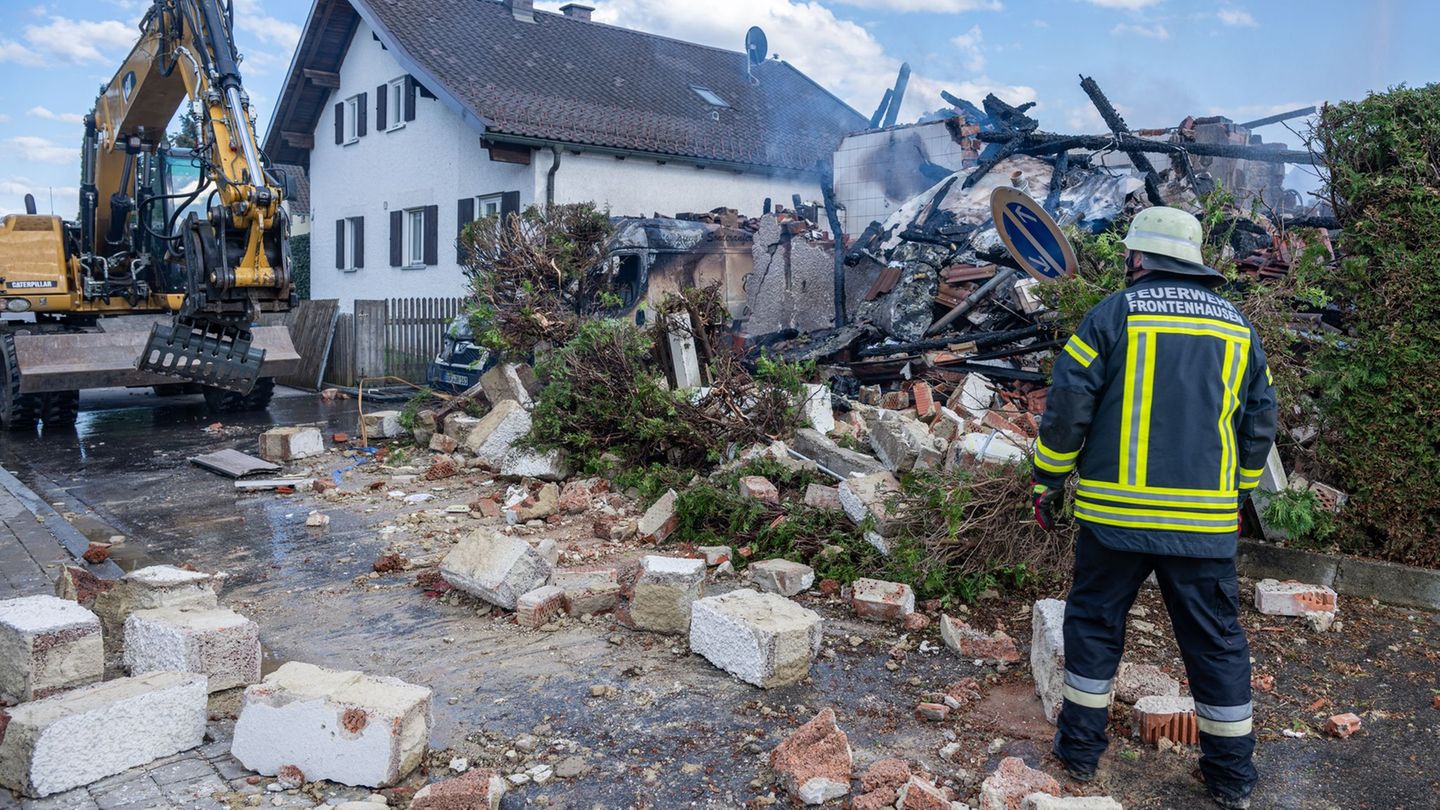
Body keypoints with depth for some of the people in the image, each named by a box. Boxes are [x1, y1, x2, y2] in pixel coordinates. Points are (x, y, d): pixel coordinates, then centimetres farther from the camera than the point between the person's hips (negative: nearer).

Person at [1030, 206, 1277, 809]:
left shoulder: (1112, 314, -4)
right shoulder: (1239, 328, 9)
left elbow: (1066, 408, -7)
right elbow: (1260, 424, 13)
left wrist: (1047, 484, 3)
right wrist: (1237, 494, 25)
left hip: (1115, 514, -3)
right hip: (1205, 521, 3)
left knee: (1094, 624, 13)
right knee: (1216, 640, 13)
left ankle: (1080, 747, 22)